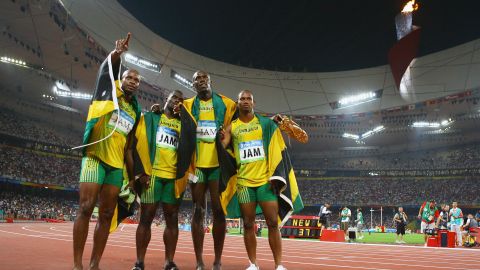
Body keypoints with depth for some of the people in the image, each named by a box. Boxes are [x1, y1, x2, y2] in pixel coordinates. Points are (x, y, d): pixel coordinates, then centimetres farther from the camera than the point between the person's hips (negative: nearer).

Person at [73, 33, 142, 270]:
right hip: (95, 157, -5)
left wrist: (132, 176, 15)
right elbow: (108, 66, -11)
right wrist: (117, 52, -33)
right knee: (86, 208, -12)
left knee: (106, 214, 2)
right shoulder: (109, 92, 8)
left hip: (117, 165, 5)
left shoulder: (135, 112, 18)